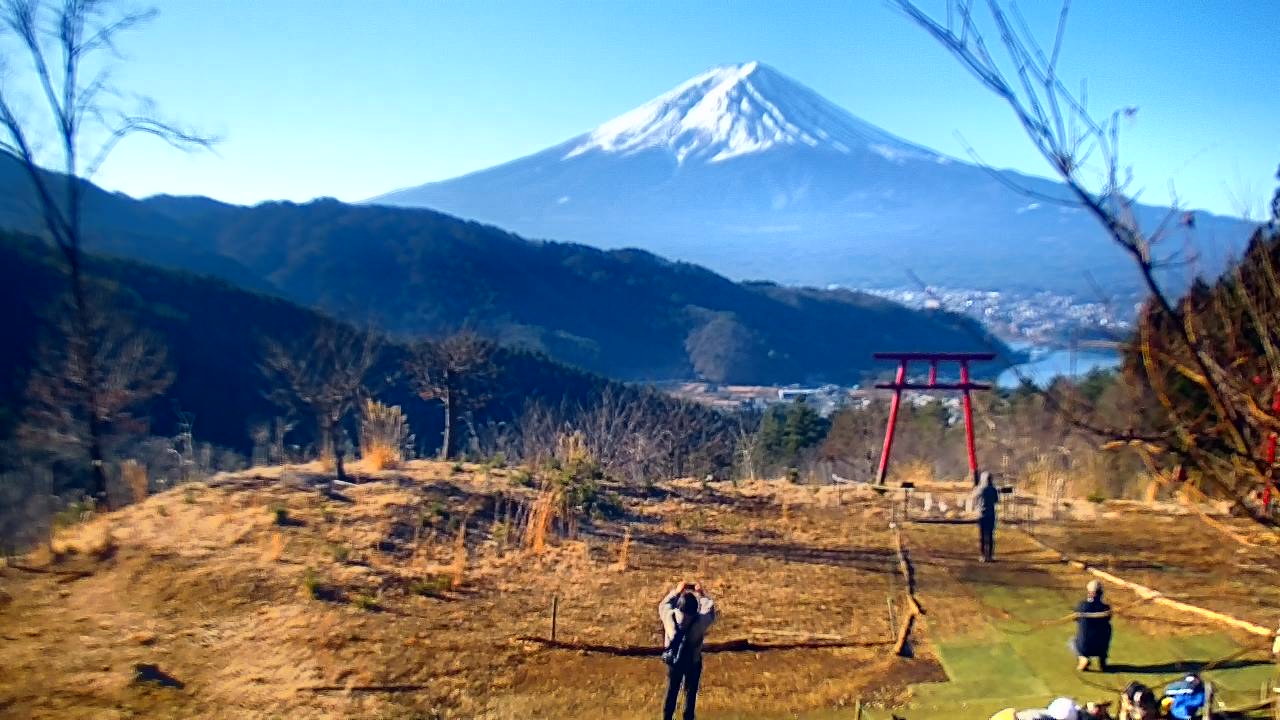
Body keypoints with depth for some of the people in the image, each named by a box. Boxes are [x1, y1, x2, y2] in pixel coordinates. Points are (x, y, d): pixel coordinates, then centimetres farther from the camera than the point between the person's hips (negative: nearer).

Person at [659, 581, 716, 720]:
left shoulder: (670, 617, -24)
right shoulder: (700, 621, -28)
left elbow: (663, 605, -2)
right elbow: (710, 608, -8)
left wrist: (676, 591, 4)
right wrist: (701, 593, 2)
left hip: (673, 661, 2)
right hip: (693, 662, -2)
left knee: (671, 692, 21)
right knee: (690, 693, 18)